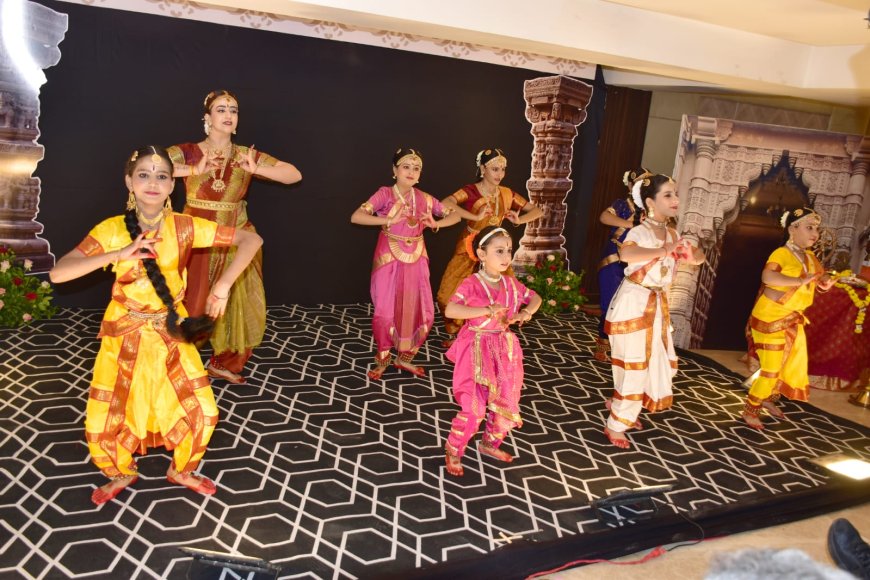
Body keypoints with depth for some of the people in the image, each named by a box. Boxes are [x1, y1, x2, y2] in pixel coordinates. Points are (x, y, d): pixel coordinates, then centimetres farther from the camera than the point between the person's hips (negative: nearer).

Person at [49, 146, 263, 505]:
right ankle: (123, 473, 37)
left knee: (200, 410, 2)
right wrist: (119, 254, -31)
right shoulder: (112, 230, -13)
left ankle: (181, 470, 32)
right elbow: (58, 273, -20)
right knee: (105, 417, 4)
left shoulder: (185, 227, -13)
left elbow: (250, 239, -15)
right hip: (125, 334, 0)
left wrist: (223, 284, -25)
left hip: (172, 332, 1)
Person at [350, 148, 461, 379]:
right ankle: (383, 360, 18)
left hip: (415, 261, 4)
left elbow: (455, 216, 11)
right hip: (389, 260, -4)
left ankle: (404, 358, 24)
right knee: (385, 311, -2)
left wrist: (435, 223, -9)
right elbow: (356, 217, -20)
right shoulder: (385, 194, -9)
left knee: (417, 309, 5)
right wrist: (389, 220, -27)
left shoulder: (424, 198, 3)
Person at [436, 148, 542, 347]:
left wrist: (518, 220, -15)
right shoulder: (470, 191, -16)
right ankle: (454, 333, 18)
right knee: (451, 294, -6)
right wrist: (476, 217, -37)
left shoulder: (506, 194, -2)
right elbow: (445, 204, -35)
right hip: (469, 248, -3)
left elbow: (537, 211, 3)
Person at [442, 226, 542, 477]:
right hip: (478, 352, -6)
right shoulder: (471, 284, -16)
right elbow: (450, 310, -28)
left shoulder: (511, 283, 3)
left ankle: (490, 444, 38)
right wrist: (487, 310, -32)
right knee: (474, 408, -7)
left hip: (504, 350, 6)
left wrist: (526, 311, -5)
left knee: (506, 404, 14)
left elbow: (535, 298, 17)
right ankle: (453, 450, 16)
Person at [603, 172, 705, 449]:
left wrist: (693, 254, -9)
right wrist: (663, 250, -34)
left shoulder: (672, 234, 8)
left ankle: (620, 405, 34)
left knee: (660, 361, 15)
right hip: (634, 303, -8)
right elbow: (625, 253, -40)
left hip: (658, 304, 8)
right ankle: (615, 425, 14)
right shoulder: (640, 232, -18)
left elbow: (697, 257, 14)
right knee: (634, 363, -2)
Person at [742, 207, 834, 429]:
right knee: (771, 368, -5)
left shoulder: (810, 256, 6)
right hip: (771, 318, -9)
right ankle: (750, 410, 10)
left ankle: (769, 399, 37)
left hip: (793, 319, 9)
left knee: (793, 365, 17)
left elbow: (821, 275, 18)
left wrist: (826, 281, -5)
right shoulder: (781, 253, -19)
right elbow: (767, 276, -36)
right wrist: (801, 281, -39)